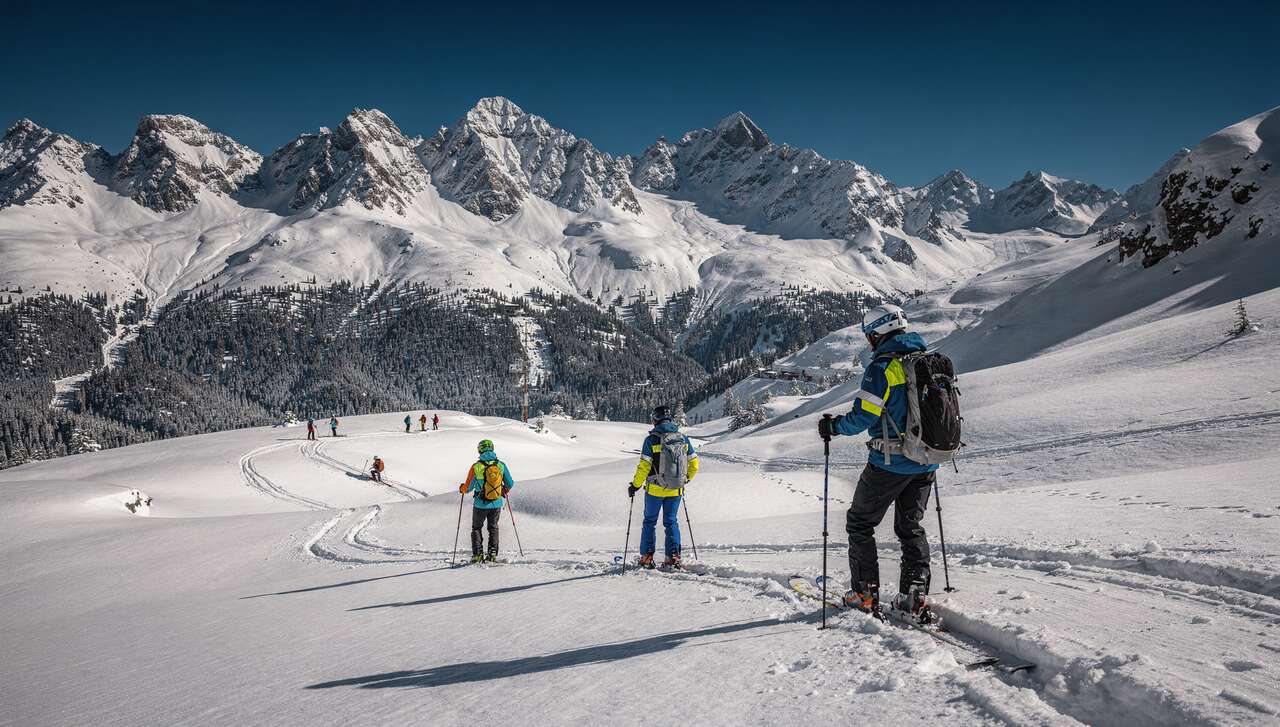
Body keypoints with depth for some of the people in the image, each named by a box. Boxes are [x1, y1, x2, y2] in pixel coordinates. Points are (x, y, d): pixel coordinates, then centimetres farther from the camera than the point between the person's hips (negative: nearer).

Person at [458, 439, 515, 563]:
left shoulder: (476, 467, -14)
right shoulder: (501, 465, -7)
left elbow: (468, 487, -7)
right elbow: (510, 484, 1)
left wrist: (461, 488, 16)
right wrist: (505, 490, 23)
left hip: (480, 504, -2)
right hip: (496, 504, 2)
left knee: (476, 528, 16)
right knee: (493, 528, 19)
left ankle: (478, 554, 8)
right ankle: (492, 554, 10)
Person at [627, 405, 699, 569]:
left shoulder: (651, 439, -12)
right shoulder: (683, 439, 1)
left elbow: (643, 467, -14)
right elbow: (694, 464, 6)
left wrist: (635, 486, -1)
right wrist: (686, 479, 23)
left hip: (655, 489, -3)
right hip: (676, 490, 3)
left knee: (650, 521, 12)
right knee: (671, 521, 15)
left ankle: (647, 557, 13)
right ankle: (673, 557, 9)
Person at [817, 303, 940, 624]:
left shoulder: (882, 366, -16)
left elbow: (863, 416, -18)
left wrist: (832, 427, -1)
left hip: (889, 463, -7)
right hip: (926, 464, 7)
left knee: (859, 523, 10)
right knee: (911, 527, 19)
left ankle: (865, 593, 9)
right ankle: (915, 595, 11)